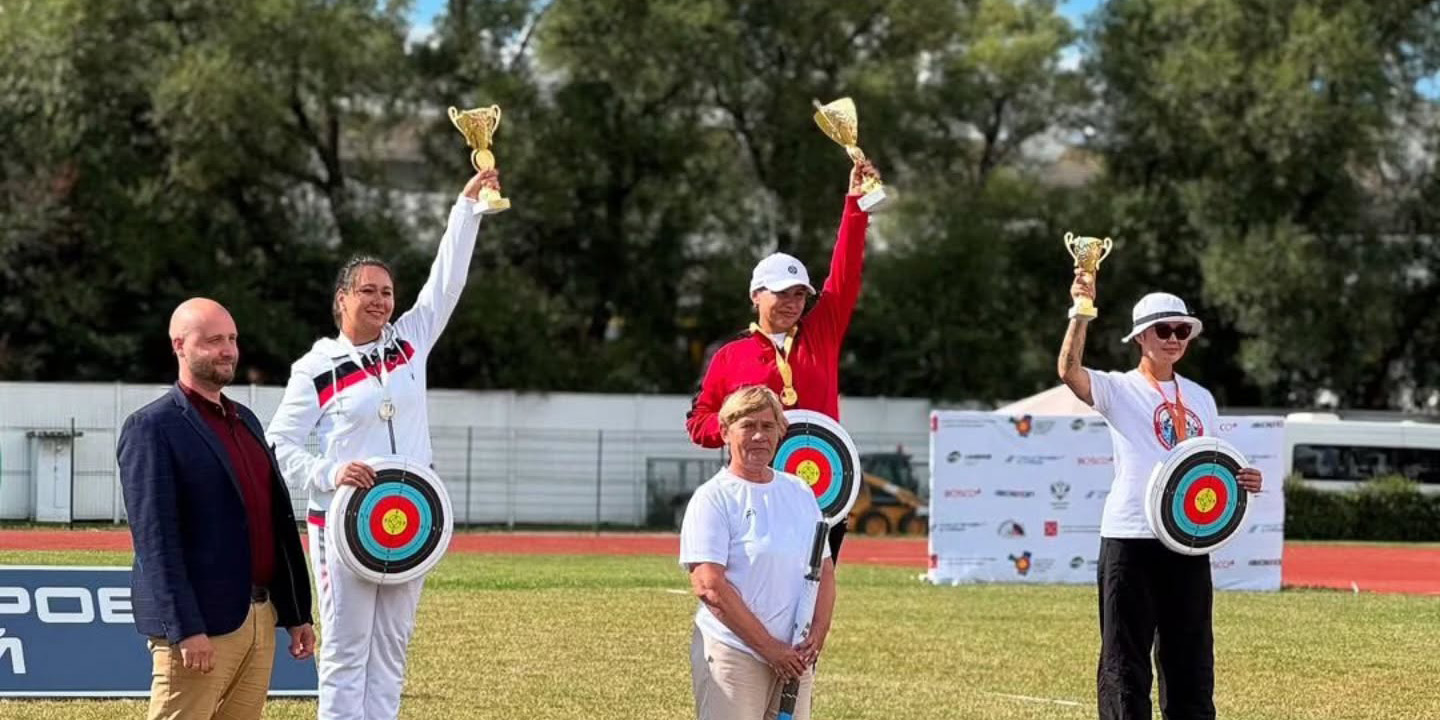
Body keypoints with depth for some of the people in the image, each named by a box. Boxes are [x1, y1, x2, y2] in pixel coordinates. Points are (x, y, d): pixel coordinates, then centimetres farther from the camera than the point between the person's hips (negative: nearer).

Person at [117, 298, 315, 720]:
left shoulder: (246, 421, 18)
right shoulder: (152, 428, -7)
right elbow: (155, 538, -14)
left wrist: (297, 613, 16)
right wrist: (186, 629, -21)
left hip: (260, 620, 8)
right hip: (200, 625, -8)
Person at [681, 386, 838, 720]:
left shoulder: (800, 493, 15)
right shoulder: (713, 499, -5)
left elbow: (824, 570, 17)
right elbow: (709, 586, -13)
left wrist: (817, 633, 0)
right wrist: (770, 647, -14)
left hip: (793, 656, 6)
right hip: (731, 652, -6)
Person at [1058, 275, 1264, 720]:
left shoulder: (1200, 398, 15)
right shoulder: (1120, 390, -1)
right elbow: (1069, 371, -21)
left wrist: (1241, 482, -1)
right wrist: (1082, 310, -33)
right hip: (1129, 539, -5)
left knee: (1190, 656, 9)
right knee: (1125, 656, -2)